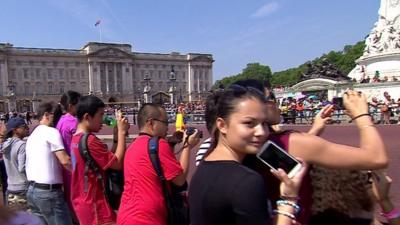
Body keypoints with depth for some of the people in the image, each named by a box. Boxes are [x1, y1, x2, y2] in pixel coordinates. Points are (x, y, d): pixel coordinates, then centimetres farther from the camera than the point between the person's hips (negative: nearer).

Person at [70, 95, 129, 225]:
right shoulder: (90, 141, -21)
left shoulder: (76, 139, 8)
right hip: (94, 205, -10)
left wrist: (116, 137, -2)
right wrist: (122, 132, -15)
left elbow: (109, 159, 8)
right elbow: (118, 164, -18)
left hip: (83, 202, 10)